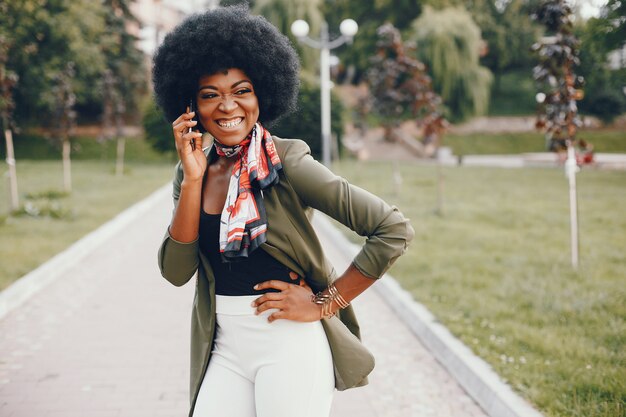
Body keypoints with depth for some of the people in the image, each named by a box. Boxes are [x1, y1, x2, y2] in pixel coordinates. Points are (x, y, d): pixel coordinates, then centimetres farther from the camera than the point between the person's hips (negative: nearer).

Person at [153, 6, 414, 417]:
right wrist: (193, 179, -12)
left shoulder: (286, 164, -13)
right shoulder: (192, 172, 4)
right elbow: (177, 271, -5)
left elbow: (394, 230, -16)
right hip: (223, 349, 5)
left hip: (289, 342, -4)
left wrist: (324, 303, -11)